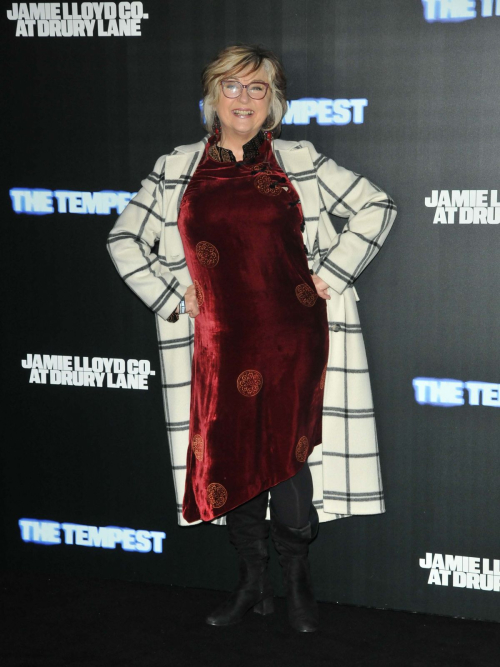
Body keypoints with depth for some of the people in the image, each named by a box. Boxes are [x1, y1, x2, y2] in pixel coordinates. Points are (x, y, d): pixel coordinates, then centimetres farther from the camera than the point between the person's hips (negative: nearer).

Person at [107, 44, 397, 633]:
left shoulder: (300, 162, 6)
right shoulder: (176, 170, 9)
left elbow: (376, 207, 7)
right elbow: (124, 239, 14)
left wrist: (330, 275, 0)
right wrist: (170, 295, 4)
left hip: (293, 338, -2)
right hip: (218, 342, 2)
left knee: (286, 455, -4)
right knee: (231, 457, 6)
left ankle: (297, 582, 14)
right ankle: (252, 584, 22)